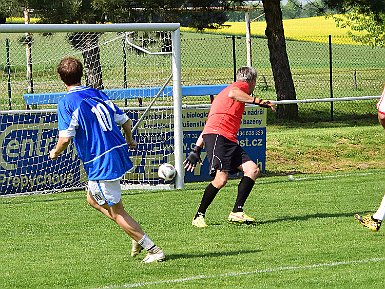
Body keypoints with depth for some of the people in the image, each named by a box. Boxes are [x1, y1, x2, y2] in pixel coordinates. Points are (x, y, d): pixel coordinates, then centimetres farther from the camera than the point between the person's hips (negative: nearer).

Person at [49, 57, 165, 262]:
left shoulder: (66, 103, -10)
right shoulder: (98, 94, 10)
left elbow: (65, 138, -17)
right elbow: (124, 120, 14)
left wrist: (55, 153, 5)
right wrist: (129, 141, 34)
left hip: (101, 163, -8)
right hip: (119, 153, 8)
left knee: (116, 211, 3)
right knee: (93, 199, 25)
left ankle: (153, 250, 2)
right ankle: (138, 236, 19)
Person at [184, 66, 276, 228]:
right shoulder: (242, 85, 8)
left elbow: (207, 126, 31)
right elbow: (232, 93, -20)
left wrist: (196, 150, 29)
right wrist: (258, 101, -17)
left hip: (229, 141, 10)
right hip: (217, 134, -10)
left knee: (252, 169, -3)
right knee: (221, 178, -20)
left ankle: (237, 213, -7)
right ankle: (199, 217, -10)